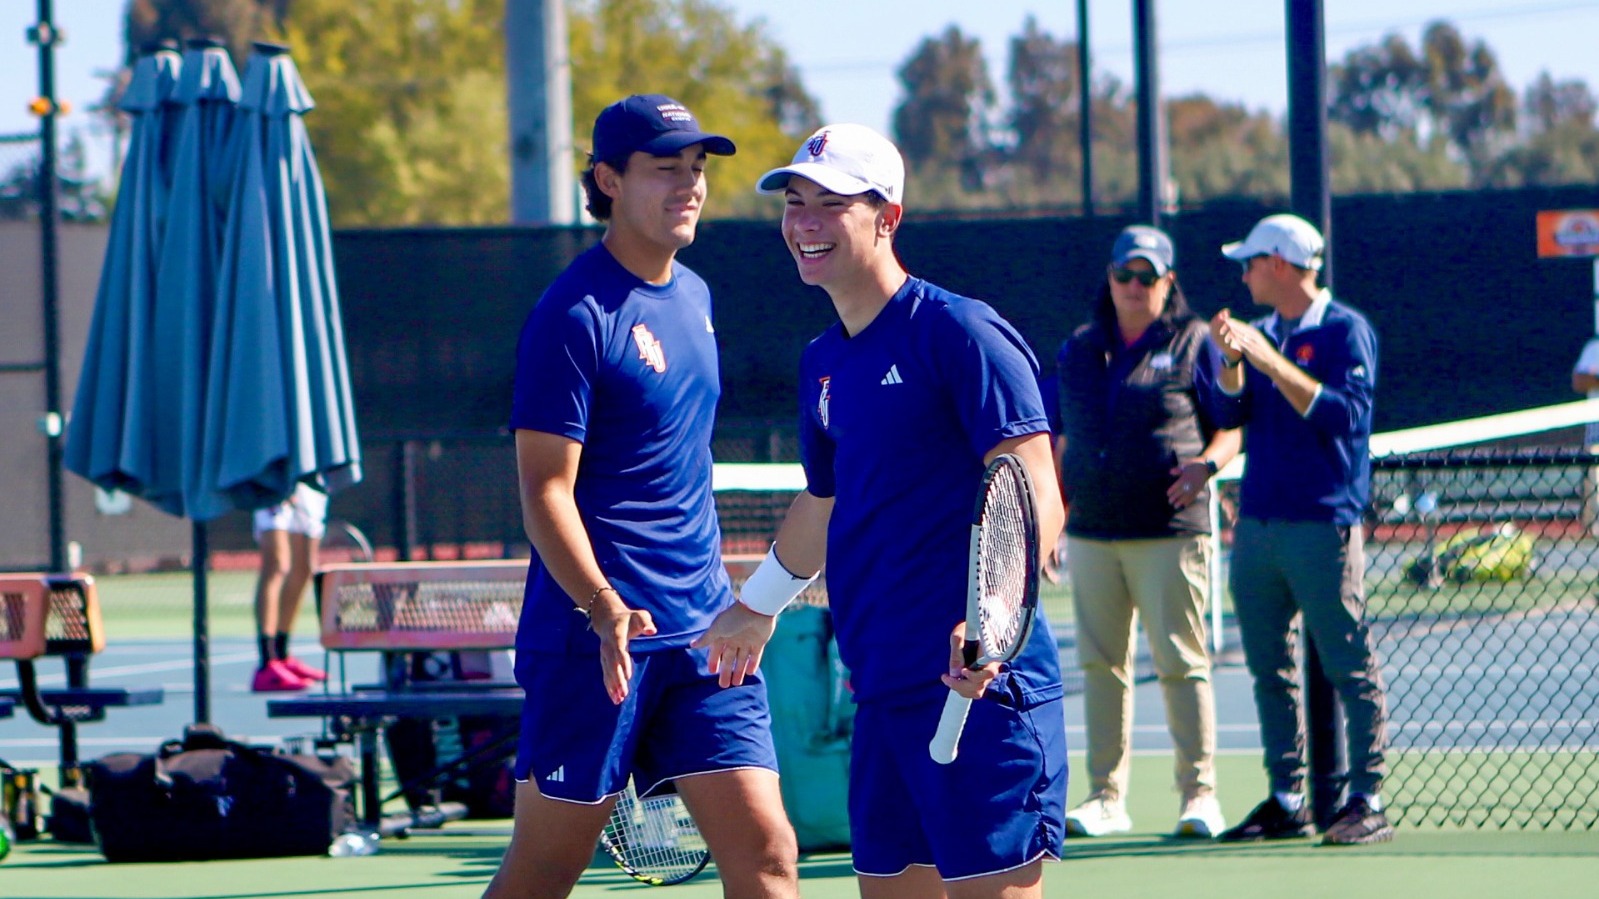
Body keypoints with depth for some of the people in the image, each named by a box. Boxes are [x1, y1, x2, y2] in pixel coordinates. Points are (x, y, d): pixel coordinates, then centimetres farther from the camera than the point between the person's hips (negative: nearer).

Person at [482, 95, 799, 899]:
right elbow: (545, 488, -16)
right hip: (593, 638, -7)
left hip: (702, 634, 7)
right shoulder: (576, 314, -12)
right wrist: (605, 609, -29)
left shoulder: (694, 295, 13)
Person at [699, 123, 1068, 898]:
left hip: (976, 686, -8)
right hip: (884, 690, 8)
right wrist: (755, 608, 46)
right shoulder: (823, 364, 16)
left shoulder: (960, 333, -9)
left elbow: (1035, 498, -16)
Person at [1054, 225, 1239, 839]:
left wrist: (1206, 464, -17)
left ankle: (1199, 793, -2)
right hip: (1091, 535, 4)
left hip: (1168, 533, -4)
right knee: (1101, 666, 5)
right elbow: (1063, 442, 21)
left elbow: (1232, 428, 3)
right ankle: (1106, 796, 9)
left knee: (1181, 663, -6)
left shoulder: (1194, 344, 3)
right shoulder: (1078, 350, 15)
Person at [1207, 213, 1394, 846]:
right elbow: (1228, 415, 9)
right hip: (1257, 525, 7)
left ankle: (1368, 802, -3)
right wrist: (1233, 360, -8)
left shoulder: (1345, 330, -4)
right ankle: (1286, 800, 13)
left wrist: (1274, 363, -19)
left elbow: (1346, 414, -16)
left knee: (1350, 669, -5)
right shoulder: (1263, 334, 16)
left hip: (1322, 526, -7)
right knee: (1269, 669, 8)